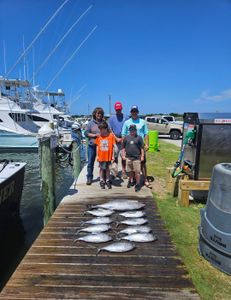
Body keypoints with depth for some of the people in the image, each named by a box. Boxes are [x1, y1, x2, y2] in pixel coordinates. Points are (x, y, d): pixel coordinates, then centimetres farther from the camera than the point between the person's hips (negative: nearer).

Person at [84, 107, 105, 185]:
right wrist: (95, 135, -11)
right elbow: (86, 133, 0)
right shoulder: (90, 123, 3)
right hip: (92, 145, 0)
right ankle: (89, 178, 16)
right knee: (90, 163, 4)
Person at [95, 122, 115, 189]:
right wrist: (97, 155, 4)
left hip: (108, 156, -1)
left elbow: (113, 146, -4)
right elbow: (97, 146, 5)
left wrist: (113, 156, -5)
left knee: (107, 168, 13)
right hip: (101, 156, 1)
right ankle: (102, 181, 25)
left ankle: (107, 181, 28)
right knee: (101, 168, 12)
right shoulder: (99, 136, -2)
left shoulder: (111, 135, -7)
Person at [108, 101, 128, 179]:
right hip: (115, 140, 0)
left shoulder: (125, 117, 5)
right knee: (115, 156, -5)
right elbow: (110, 130, 3)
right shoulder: (111, 118, 6)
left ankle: (123, 172, 14)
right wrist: (117, 138, -7)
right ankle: (114, 169, -4)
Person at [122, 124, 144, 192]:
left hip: (137, 158, -3)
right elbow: (123, 147, 11)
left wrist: (142, 156, -1)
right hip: (128, 157, 3)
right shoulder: (126, 137, 6)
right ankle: (131, 181, 36)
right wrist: (123, 155, 7)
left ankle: (137, 184, 8)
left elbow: (142, 148, 2)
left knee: (137, 171, -2)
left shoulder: (139, 138, 0)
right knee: (130, 171, 16)